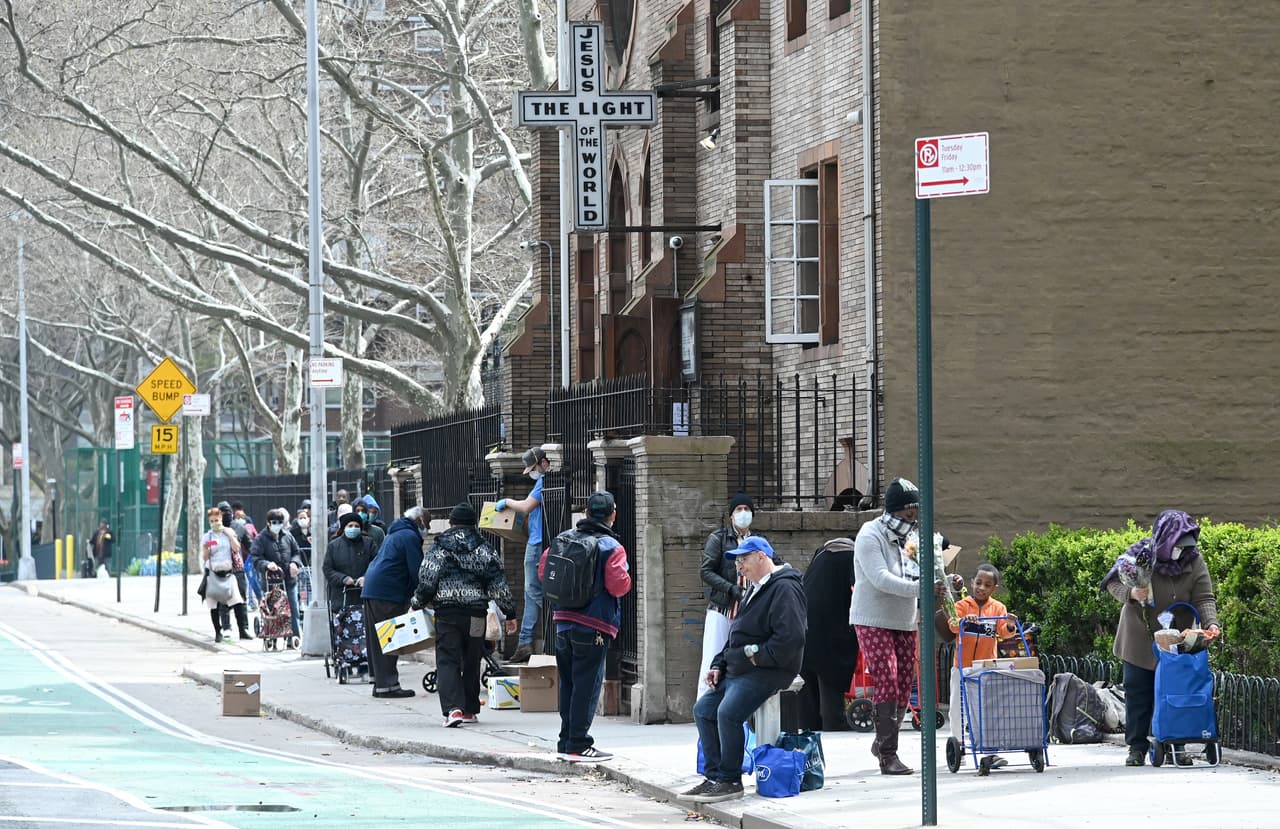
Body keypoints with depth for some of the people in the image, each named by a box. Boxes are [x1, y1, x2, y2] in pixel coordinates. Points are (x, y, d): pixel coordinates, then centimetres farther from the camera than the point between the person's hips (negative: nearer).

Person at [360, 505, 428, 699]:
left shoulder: (394, 534, 24)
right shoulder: (410, 536, -7)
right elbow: (416, 570, -12)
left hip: (371, 589, 10)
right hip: (388, 592, -10)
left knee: (376, 640, 11)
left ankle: (380, 683, 15)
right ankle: (388, 685, -9)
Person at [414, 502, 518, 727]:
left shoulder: (439, 548, 0)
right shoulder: (482, 548, 4)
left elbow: (427, 580, -1)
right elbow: (498, 584, 2)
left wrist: (418, 603, 19)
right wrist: (510, 613, 7)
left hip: (446, 611, -2)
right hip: (476, 613, 2)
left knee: (447, 661, -4)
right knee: (471, 662, 15)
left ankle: (453, 709, -22)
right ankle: (470, 709, 22)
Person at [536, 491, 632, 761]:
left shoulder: (564, 539, 7)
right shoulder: (612, 547, -10)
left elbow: (543, 572, 9)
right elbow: (618, 585, -16)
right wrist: (626, 578, 6)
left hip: (563, 623, 6)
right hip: (593, 627, -6)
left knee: (568, 683, 15)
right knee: (587, 685, -2)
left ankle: (566, 741, 20)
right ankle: (578, 745, -3)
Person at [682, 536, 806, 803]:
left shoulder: (784, 589, -14)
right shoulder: (755, 590, 21)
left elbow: (790, 639, -24)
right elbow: (737, 635, 27)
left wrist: (755, 656, -17)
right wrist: (719, 665, 14)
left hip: (767, 671, -11)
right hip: (739, 670, 11)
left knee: (728, 713, -26)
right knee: (703, 709, 6)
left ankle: (730, 781, -16)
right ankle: (714, 777, 7)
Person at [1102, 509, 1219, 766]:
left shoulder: (1194, 563, -9)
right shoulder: (1140, 555, -12)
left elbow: (1204, 598, -11)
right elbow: (1111, 583, -5)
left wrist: (1210, 623, -31)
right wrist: (1131, 593, -26)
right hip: (1139, 642, -1)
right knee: (1138, 694, 3)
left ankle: (1175, 745, 10)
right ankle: (1137, 747, 10)